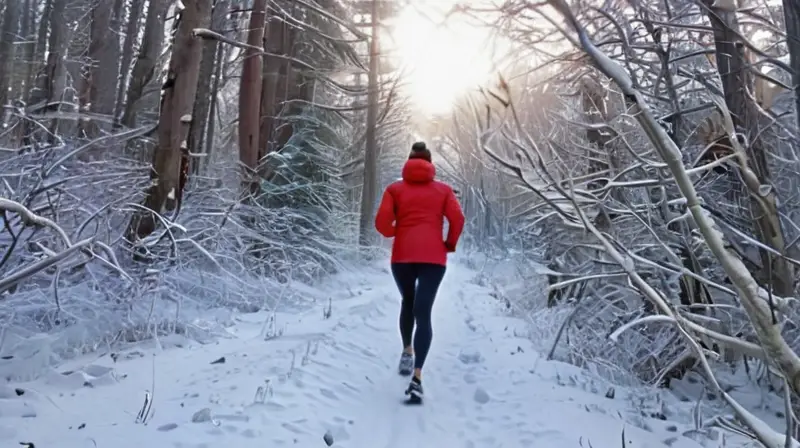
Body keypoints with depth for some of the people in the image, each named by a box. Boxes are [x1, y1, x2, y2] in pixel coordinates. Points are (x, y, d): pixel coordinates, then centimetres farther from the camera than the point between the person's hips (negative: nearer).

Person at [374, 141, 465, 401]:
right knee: (423, 312, -8)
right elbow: (457, 219, -3)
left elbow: (382, 222, -3)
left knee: (408, 302, 27)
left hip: (402, 255, 1)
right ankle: (417, 376, -19)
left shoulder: (395, 189, 9)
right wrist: (450, 244, 12)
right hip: (433, 257, -1)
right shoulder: (443, 189, 10)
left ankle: (407, 351, 28)